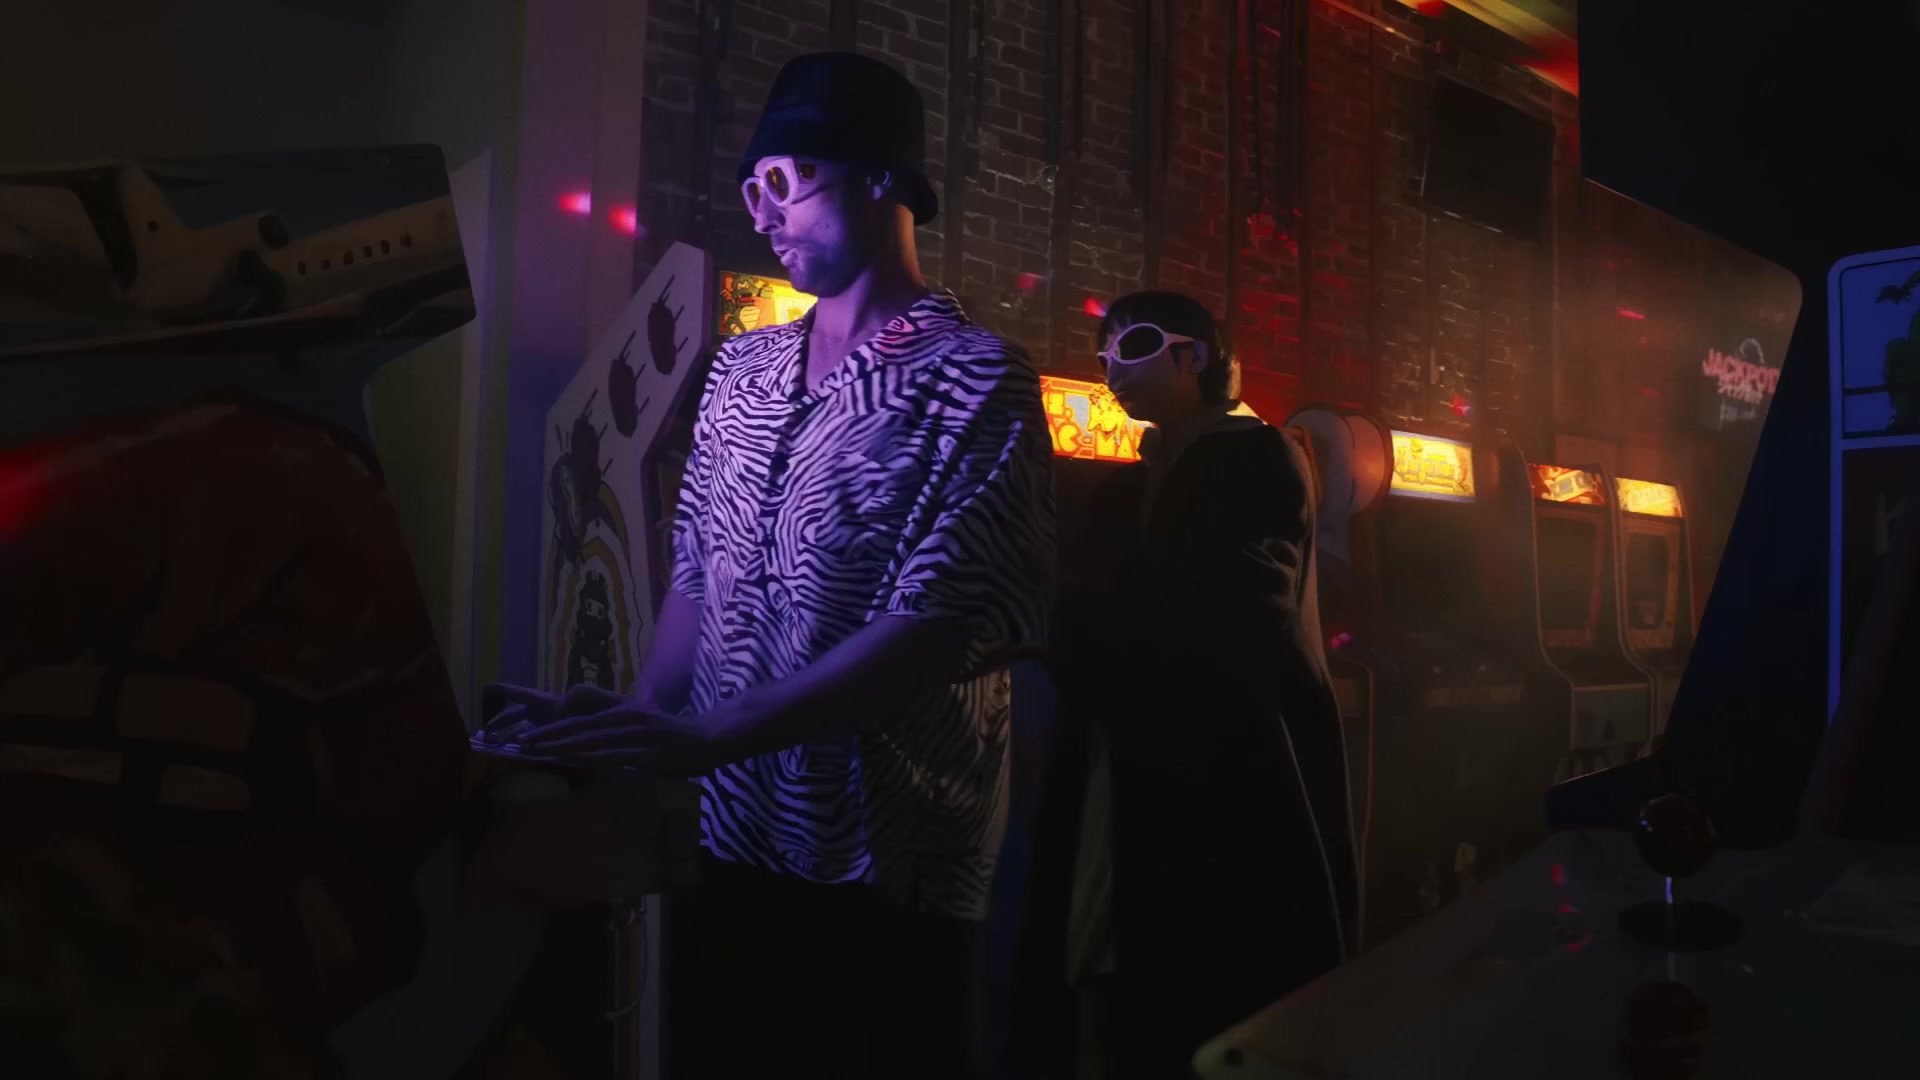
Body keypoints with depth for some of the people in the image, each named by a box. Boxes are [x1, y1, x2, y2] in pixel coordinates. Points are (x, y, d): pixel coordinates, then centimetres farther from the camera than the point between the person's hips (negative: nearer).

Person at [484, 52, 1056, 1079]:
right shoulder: (741, 368, 10)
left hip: (887, 859, -5)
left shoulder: (976, 381, -10)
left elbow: (948, 622, -20)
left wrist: (705, 737, -24)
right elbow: (698, 571, 13)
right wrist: (633, 732, 0)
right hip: (731, 833, 6)